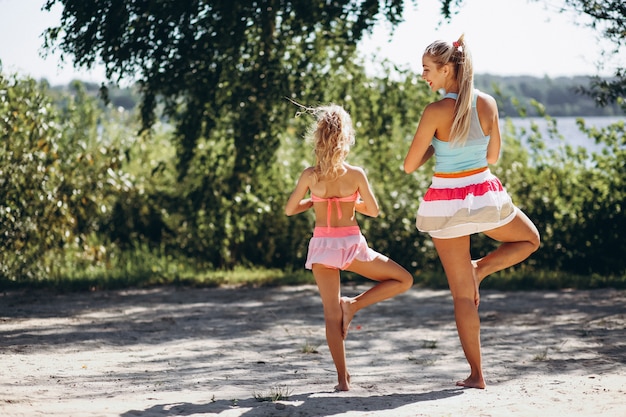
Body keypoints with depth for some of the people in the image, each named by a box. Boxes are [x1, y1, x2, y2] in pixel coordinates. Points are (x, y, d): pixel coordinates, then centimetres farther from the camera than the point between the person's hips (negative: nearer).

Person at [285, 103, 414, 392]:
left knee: (332, 315, 7)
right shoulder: (356, 174, -9)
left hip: (322, 246, 3)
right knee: (404, 279, 15)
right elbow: (373, 211, 1)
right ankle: (353, 304, 1)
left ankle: (343, 378, 2)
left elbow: (290, 209, 4)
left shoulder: (310, 176, -5)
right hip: (351, 245, -2)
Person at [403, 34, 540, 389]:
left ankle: (476, 375, 8)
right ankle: (479, 269, 9)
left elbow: (410, 166, -9)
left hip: (447, 203, -2)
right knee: (530, 240, 33)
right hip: (485, 195, 2)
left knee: (463, 295, 7)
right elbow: (493, 157, 10)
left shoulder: (435, 112, -16)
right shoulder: (488, 103, -3)